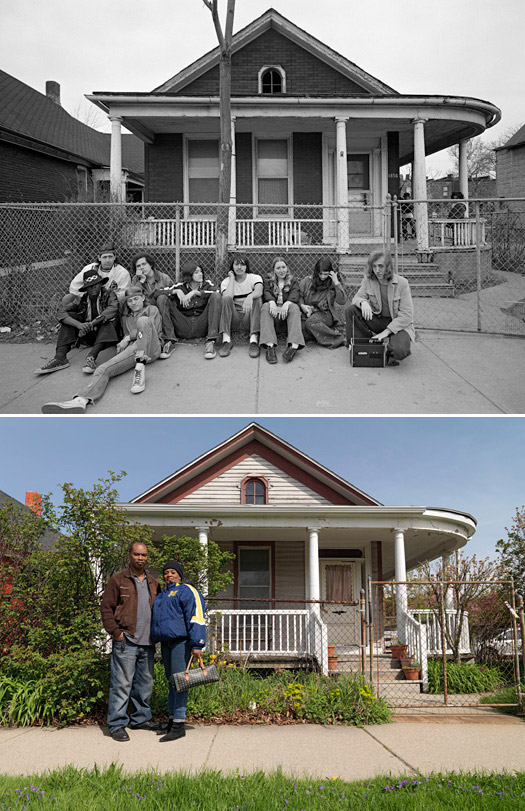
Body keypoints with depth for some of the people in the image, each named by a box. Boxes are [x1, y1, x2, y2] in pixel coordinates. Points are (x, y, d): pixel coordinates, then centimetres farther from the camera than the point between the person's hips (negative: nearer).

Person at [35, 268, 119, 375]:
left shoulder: (109, 295, -6)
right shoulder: (81, 299, 1)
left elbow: (113, 309, -29)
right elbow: (61, 314, -12)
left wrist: (91, 324, -36)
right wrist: (79, 324, -32)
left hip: (106, 335, -3)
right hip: (88, 336, 3)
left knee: (110, 318, -31)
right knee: (69, 317, -13)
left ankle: (91, 358, -39)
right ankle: (60, 358, -26)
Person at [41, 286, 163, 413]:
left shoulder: (151, 309, 20)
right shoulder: (126, 317, 35)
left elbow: (153, 329, 3)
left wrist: (129, 337, 1)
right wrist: (123, 343, 8)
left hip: (150, 348, -4)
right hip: (132, 348, 4)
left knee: (143, 320, -33)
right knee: (104, 369, -25)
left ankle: (140, 369, -45)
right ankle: (81, 401, -52)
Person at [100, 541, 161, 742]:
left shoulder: (152, 583, 15)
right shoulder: (118, 580, -1)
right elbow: (106, 608, -3)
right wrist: (115, 632, -11)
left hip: (147, 643, 6)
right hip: (126, 642, -6)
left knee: (145, 683, 13)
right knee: (121, 683, -6)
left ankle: (141, 718, 27)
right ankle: (117, 724, 0)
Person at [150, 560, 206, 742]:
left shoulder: (187, 591, -3)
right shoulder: (162, 596, 24)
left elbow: (196, 617, -12)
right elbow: (156, 619, 35)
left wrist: (197, 645, -19)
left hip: (181, 640, -8)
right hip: (166, 642, 8)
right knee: (171, 682, 11)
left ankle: (179, 725, -11)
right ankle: (172, 720, 16)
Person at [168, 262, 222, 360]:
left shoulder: (207, 284, 10)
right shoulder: (180, 286, 7)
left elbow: (217, 293, -13)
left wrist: (195, 292, -18)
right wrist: (176, 291, -18)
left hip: (202, 326, 0)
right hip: (184, 329, 0)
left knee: (216, 297, -19)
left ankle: (210, 342, -32)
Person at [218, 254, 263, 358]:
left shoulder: (255, 278, 4)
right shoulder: (226, 281, 8)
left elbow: (259, 291, -21)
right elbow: (227, 297, -15)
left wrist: (250, 297, -43)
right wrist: (232, 278, -6)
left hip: (249, 319, -1)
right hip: (233, 320, 1)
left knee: (257, 298, -26)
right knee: (226, 299, -25)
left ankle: (254, 340, -39)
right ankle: (226, 340, -35)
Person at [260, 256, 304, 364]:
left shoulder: (293, 282, 20)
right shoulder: (268, 282, 21)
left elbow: (294, 296, -2)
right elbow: (266, 293, -1)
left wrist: (287, 304, -27)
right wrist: (272, 302, -26)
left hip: (286, 313, 0)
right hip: (273, 313, 0)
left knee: (294, 307, -31)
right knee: (266, 306, -30)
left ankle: (294, 345, -51)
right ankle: (270, 345, -49)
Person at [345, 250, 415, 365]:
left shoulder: (402, 283, -16)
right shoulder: (368, 280, -4)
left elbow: (406, 315, -17)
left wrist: (386, 332, -25)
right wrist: (363, 302, -31)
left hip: (398, 324, -4)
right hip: (377, 320, 4)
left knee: (399, 351, -34)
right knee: (350, 311, -19)